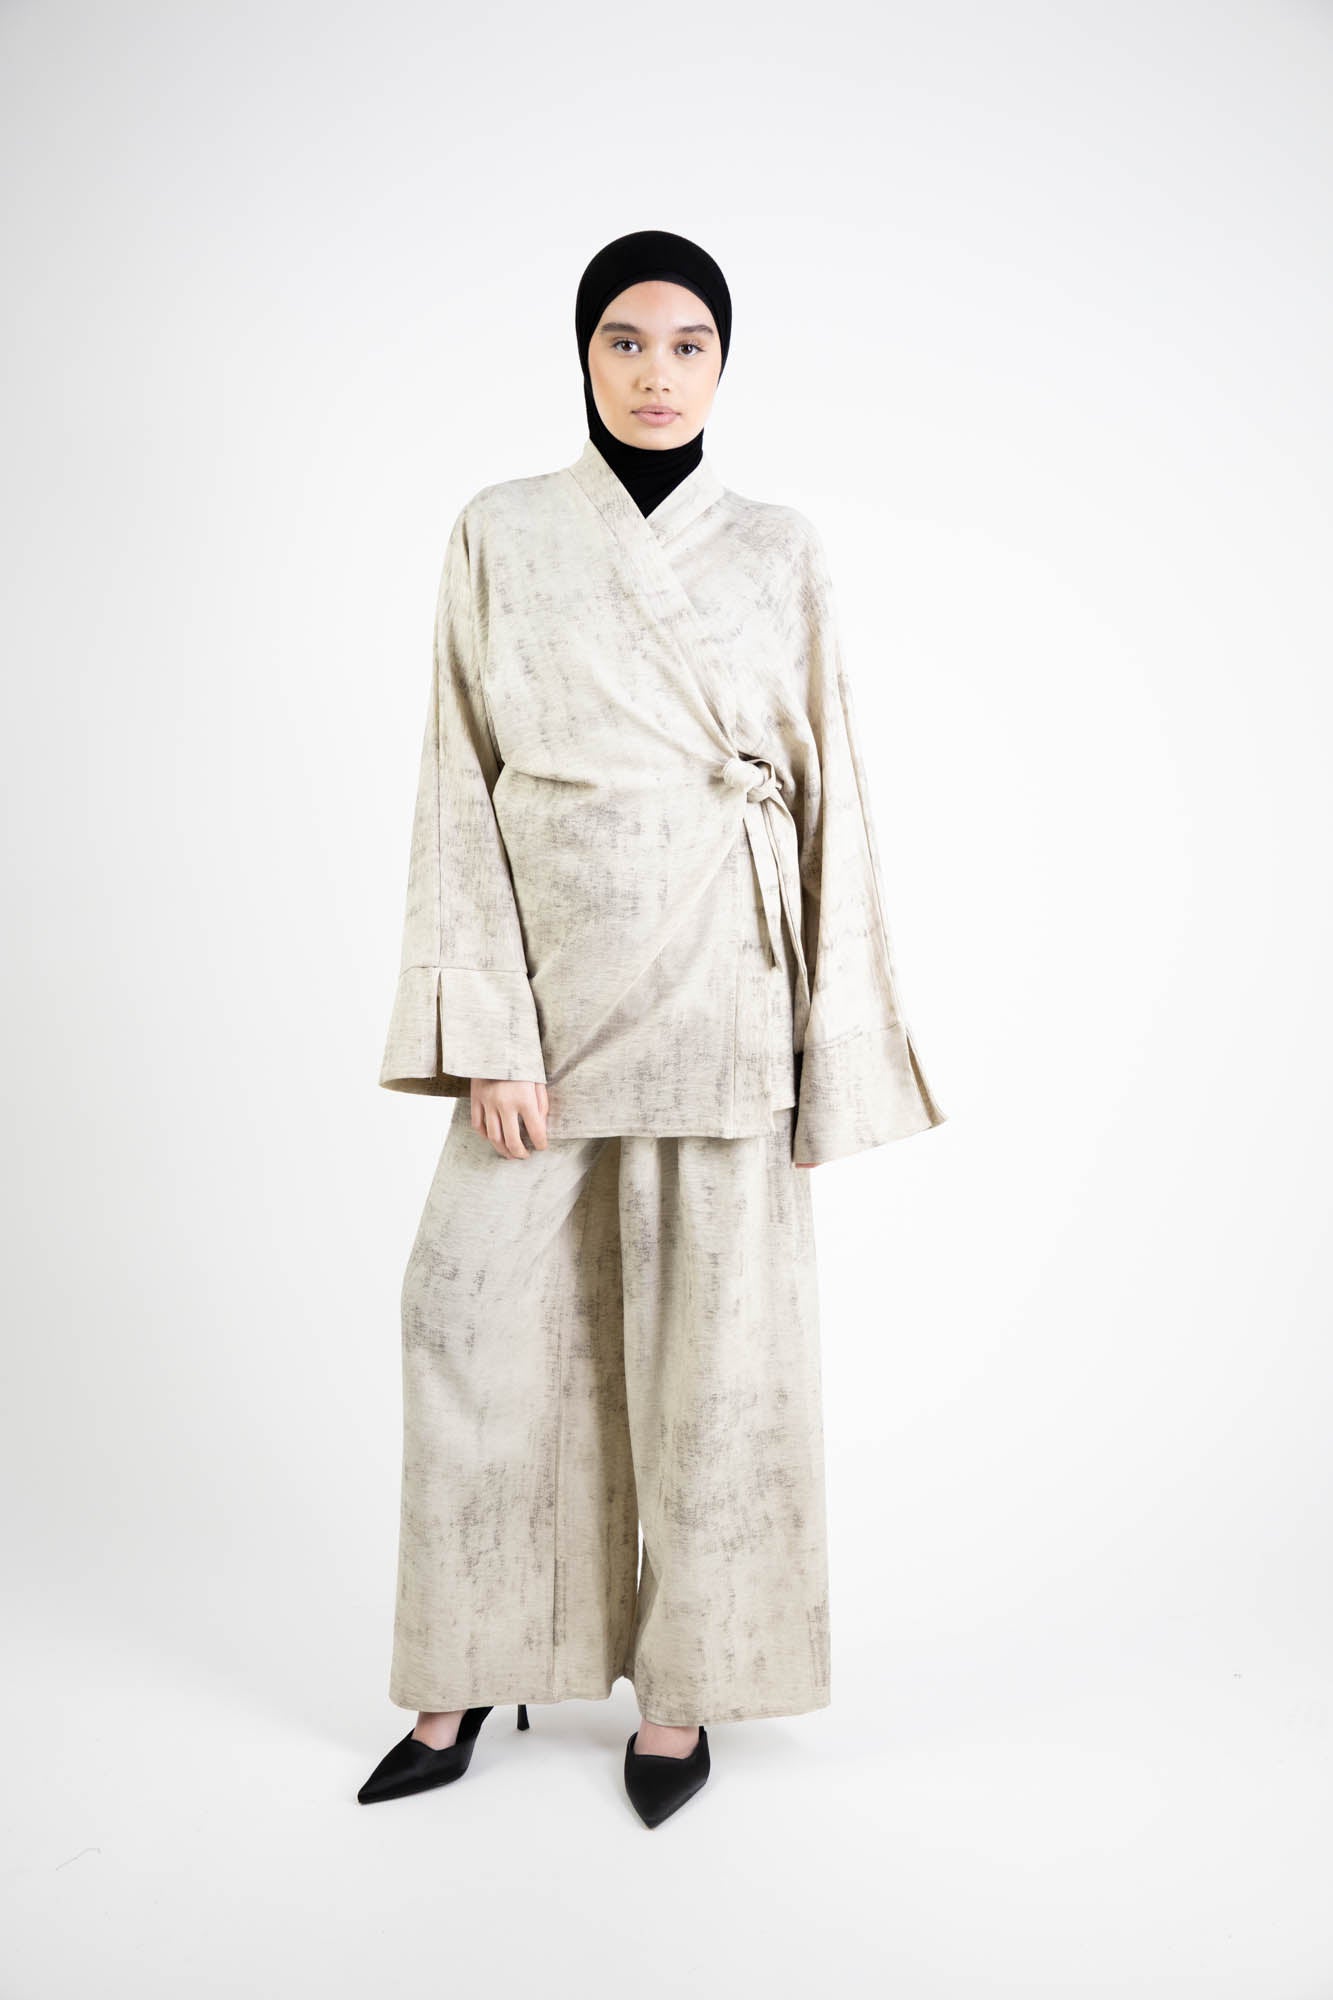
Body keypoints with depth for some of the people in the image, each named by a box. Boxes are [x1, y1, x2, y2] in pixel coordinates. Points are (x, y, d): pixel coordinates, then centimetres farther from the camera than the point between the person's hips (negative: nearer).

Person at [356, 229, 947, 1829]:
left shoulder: (780, 551, 6)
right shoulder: (498, 535, 5)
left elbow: (828, 794, 5)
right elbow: (460, 785, 1)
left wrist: (836, 1048, -1)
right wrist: (486, 1029, -9)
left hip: (720, 981, 0)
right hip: (551, 977, 1)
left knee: (710, 1332, 4)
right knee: (475, 1307, 3)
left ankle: (683, 1687, 23)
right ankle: (467, 1678, 23)